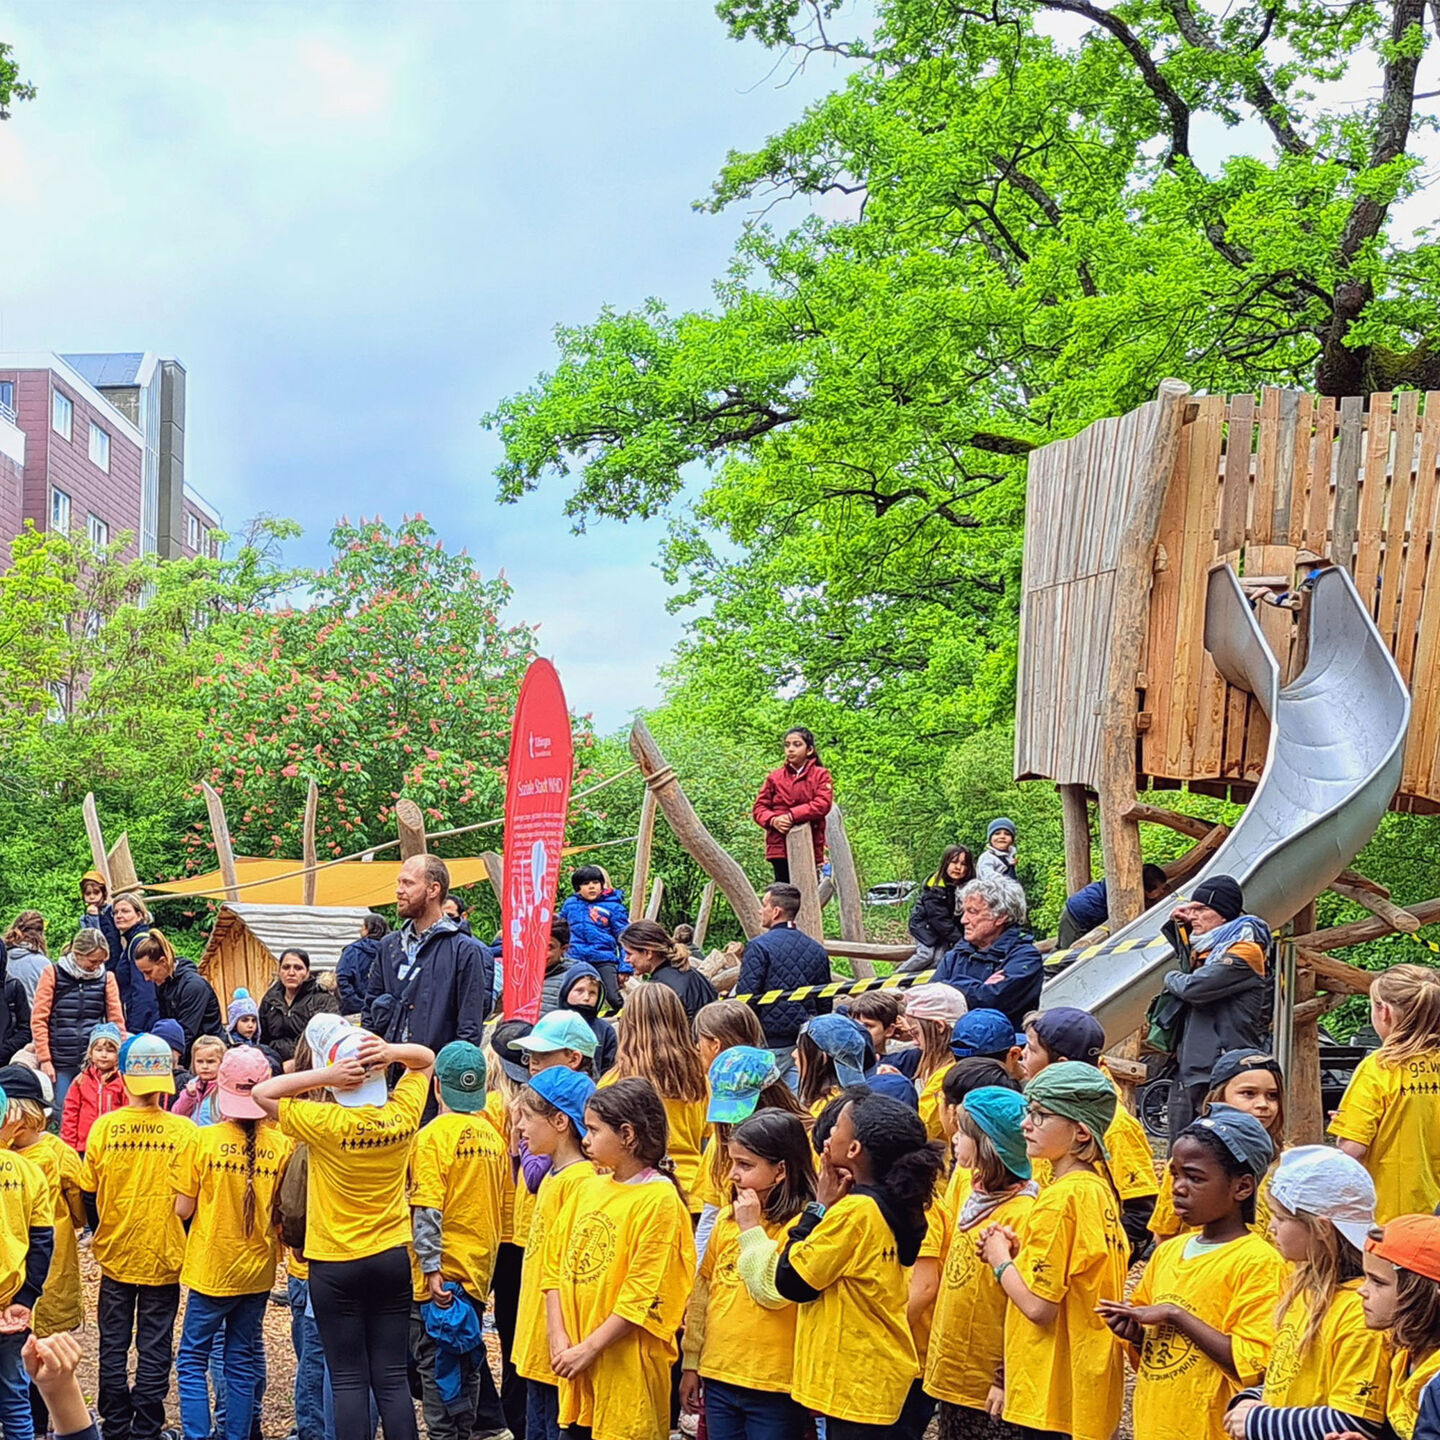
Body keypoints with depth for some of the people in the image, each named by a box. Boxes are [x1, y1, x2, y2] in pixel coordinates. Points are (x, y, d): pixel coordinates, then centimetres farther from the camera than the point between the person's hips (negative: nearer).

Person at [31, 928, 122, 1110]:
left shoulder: (106, 978, 6)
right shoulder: (53, 974, 1)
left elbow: (117, 1021, 6)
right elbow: (38, 1020, 0)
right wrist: (44, 1059, -5)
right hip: (60, 1064, -1)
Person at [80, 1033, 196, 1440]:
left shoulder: (103, 1127, -9)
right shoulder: (183, 1131, -12)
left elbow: (87, 1193, -1)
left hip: (115, 1255, 1)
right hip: (163, 1258, -1)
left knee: (113, 1348, 14)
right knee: (155, 1351, 9)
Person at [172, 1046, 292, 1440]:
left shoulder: (203, 1141, -12)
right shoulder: (282, 1145, -9)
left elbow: (183, 1209, -8)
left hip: (211, 1269, -2)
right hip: (258, 1271, 2)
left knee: (193, 1359, 9)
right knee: (244, 1360, 14)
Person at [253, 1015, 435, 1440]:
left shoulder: (327, 1123, -19)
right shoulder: (403, 1114, -8)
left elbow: (261, 1093, -9)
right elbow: (426, 1059, 10)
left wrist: (324, 1076, -20)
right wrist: (393, 1052, -11)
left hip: (335, 1262, -3)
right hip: (393, 1256, 3)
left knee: (350, 1380, 4)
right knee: (392, 1377, 8)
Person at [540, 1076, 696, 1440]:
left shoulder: (660, 1200, -10)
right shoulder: (587, 1189, 10)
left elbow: (643, 1294, -14)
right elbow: (555, 1266, 9)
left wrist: (589, 1348, -15)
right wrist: (559, 1337, -2)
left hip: (626, 1366, -6)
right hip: (576, 1361, 6)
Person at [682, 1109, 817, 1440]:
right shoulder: (726, 1219, 7)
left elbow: (777, 1293, -23)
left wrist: (751, 1228, -17)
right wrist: (692, 1363, 15)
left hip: (774, 1388, -6)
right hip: (719, 1377, 6)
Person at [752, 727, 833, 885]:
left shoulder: (820, 775, 6)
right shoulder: (774, 777, 12)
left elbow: (823, 804, -9)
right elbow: (759, 808, 9)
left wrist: (791, 816, -17)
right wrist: (773, 820, -14)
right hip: (779, 846, 1)